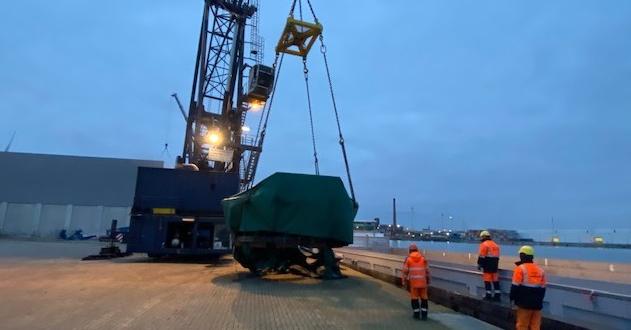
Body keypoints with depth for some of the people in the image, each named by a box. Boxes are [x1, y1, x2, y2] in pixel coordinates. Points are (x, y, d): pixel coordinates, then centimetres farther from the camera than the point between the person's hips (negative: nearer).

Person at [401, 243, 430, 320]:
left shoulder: (408, 259, 0)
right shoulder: (423, 258, 5)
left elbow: (405, 271, -4)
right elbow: (427, 270, 7)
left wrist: (404, 282, 2)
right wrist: (428, 281, 17)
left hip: (413, 281, -2)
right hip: (422, 281, 2)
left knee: (414, 297, 10)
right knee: (424, 297, 11)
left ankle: (417, 314, 12)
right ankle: (424, 314, 10)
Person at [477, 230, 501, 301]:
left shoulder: (484, 244, -9)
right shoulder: (495, 245, 15)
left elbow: (481, 256, -13)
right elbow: (497, 257, 18)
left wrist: (479, 264, -4)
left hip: (487, 266, -7)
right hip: (495, 265, 7)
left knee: (487, 280, 0)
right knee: (495, 280, 10)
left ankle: (488, 295, 2)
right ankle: (497, 295, 13)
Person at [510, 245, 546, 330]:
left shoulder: (520, 268, -10)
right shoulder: (540, 270, 8)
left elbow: (515, 286, -11)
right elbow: (543, 288, 11)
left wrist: (512, 298, 1)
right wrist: (539, 300, 21)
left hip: (524, 303, -5)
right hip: (537, 304, 5)